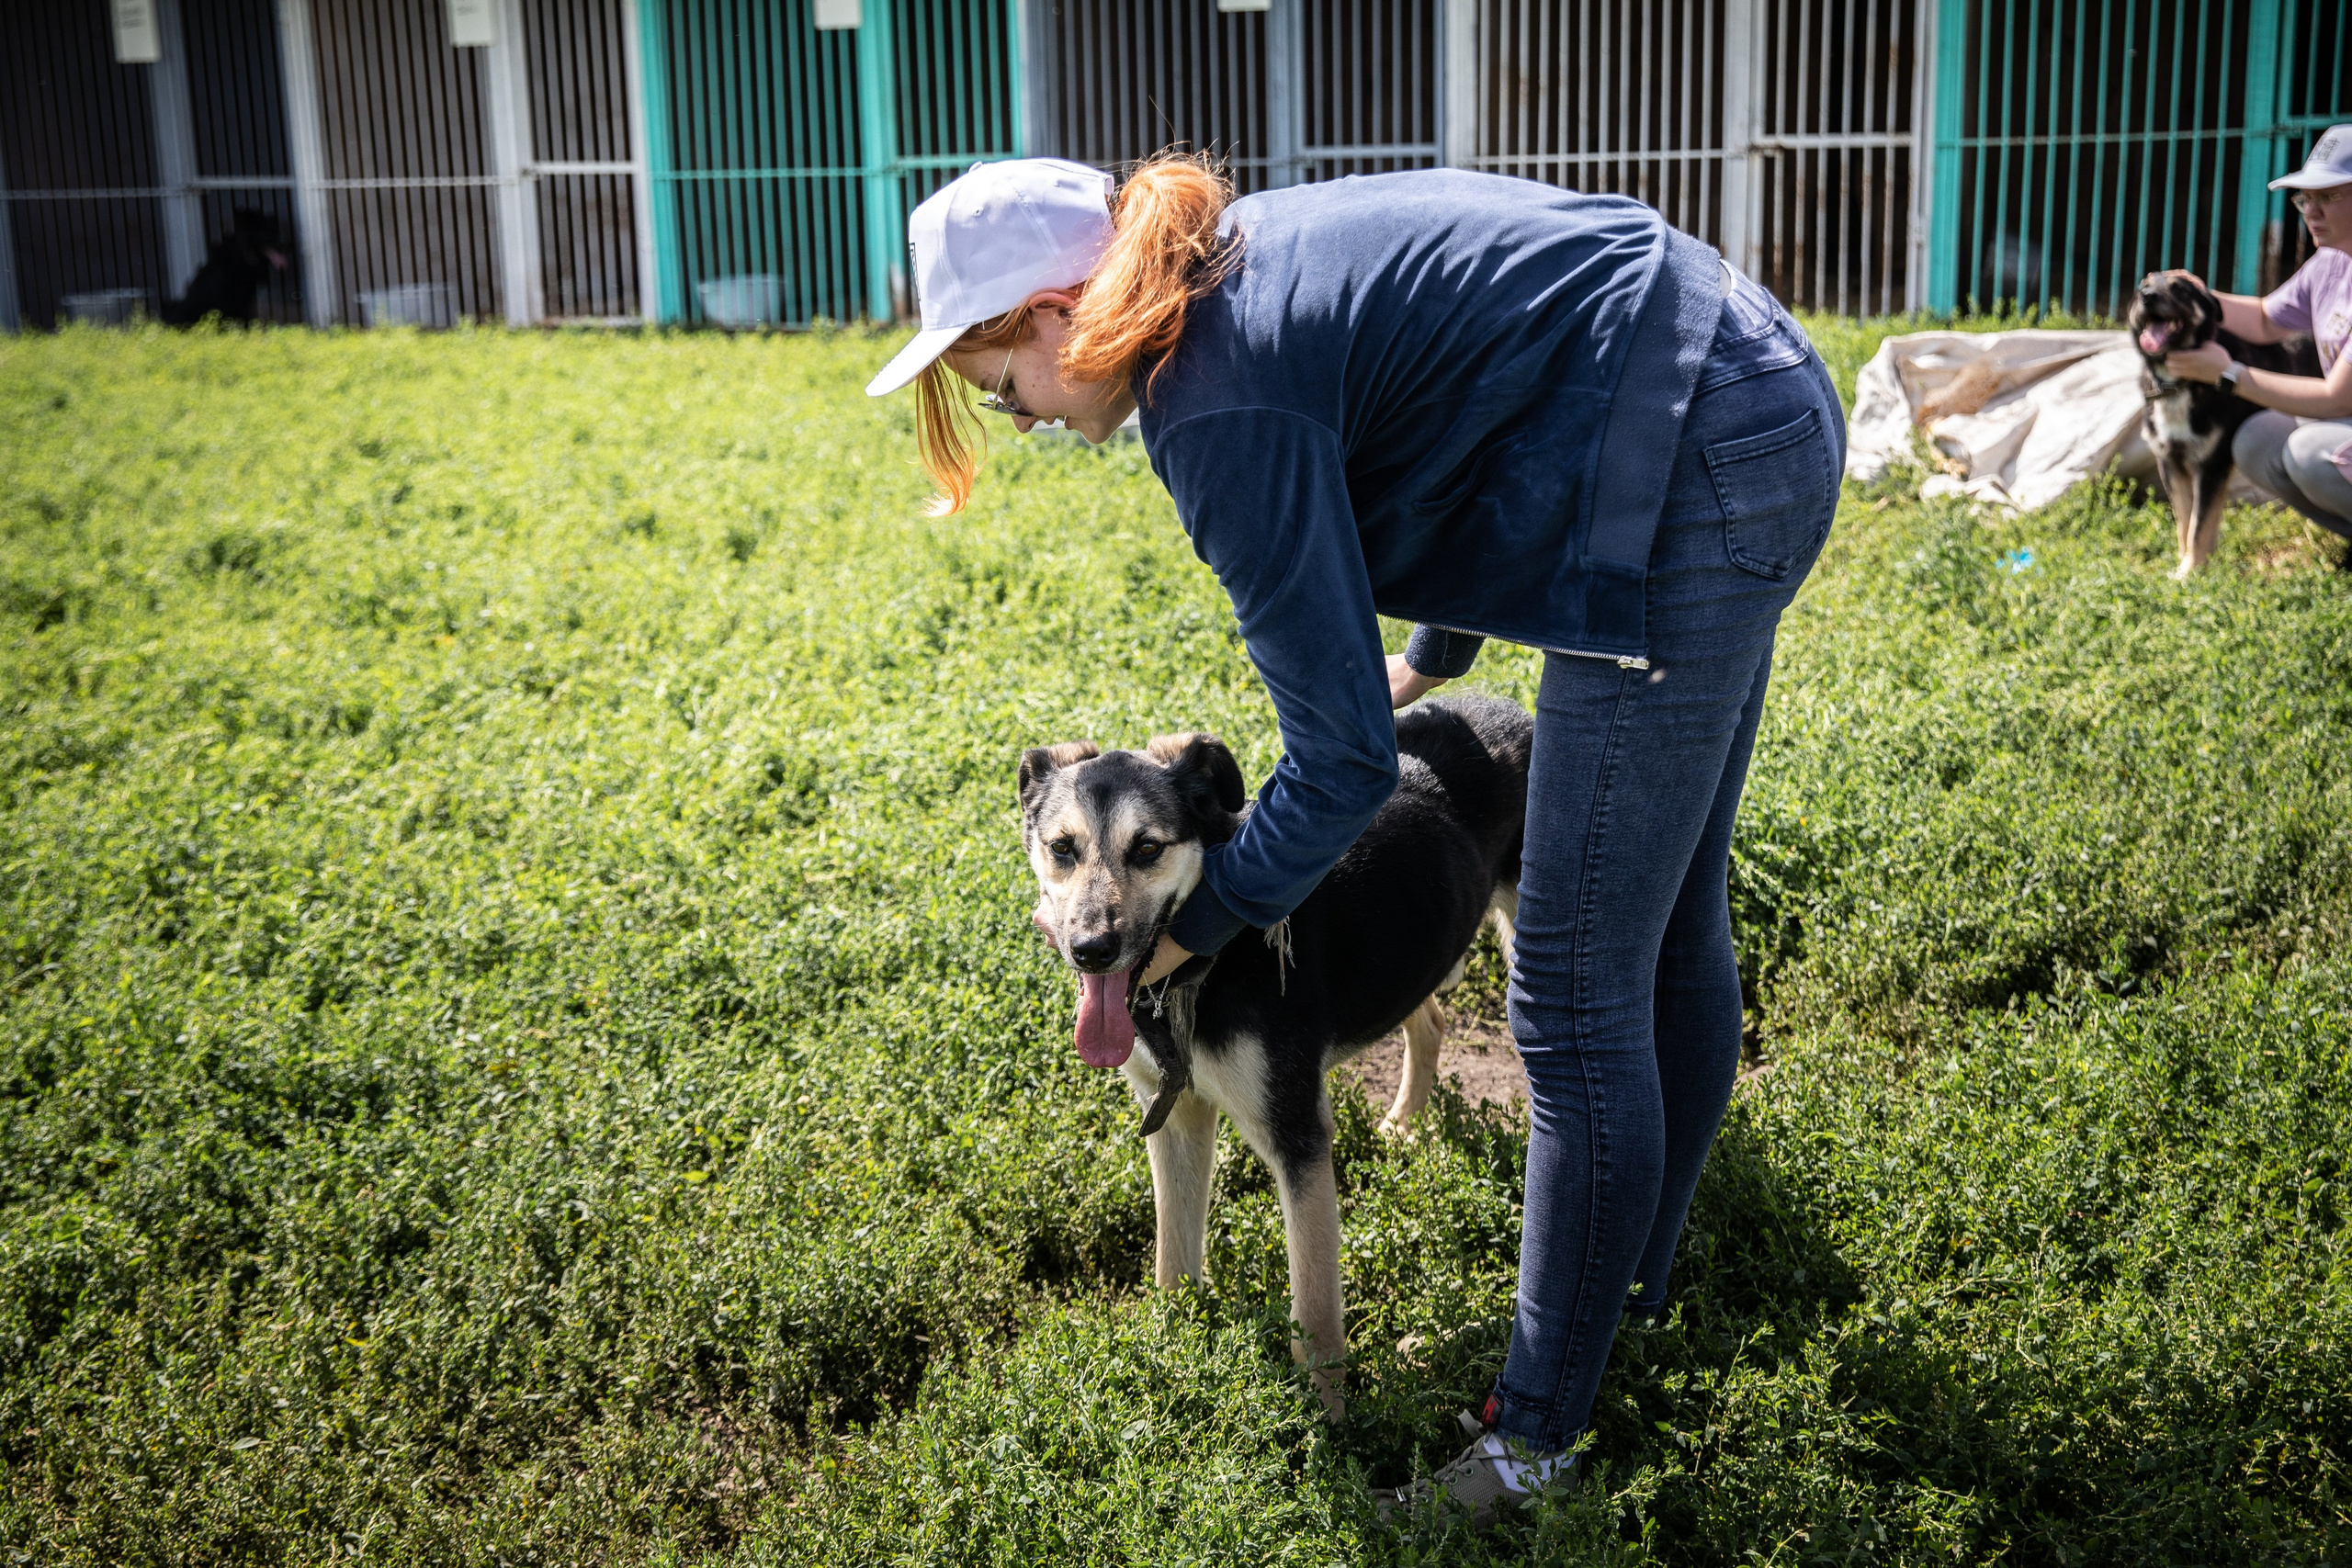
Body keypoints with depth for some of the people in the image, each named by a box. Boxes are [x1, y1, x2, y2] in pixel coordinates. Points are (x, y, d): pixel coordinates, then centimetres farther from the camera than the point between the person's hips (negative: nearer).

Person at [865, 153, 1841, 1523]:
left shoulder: (1219, 407, -18)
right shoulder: (1246, 262, 10)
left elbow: (1346, 759, -16)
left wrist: (1183, 930, 0)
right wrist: (1436, 654, 39)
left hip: (1692, 481, -10)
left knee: (1579, 997, -2)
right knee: (1669, 928, 21)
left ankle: (1539, 1429, 12)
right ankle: (1632, 1279, 39)